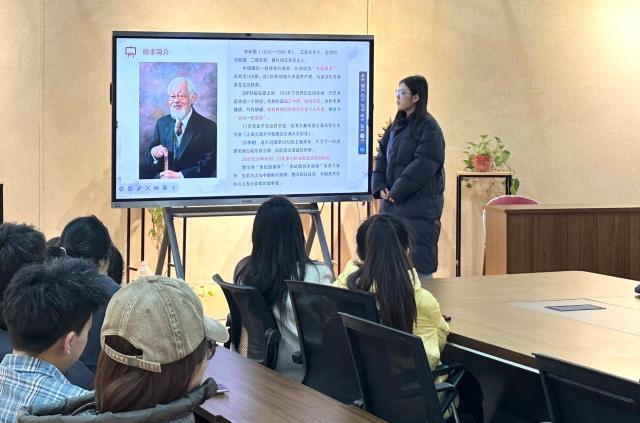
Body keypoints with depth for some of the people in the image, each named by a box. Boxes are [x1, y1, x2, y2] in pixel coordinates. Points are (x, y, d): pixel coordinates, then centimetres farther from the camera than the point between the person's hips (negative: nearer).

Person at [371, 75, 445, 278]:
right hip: (393, 201, 8)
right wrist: (380, 187, -1)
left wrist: (396, 192, -15)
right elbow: (382, 156, 14)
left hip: (420, 203, -8)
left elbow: (423, 166, -18)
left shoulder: (428, 128, -11)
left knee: (419, 257, -6)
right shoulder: (397, 125, 13)